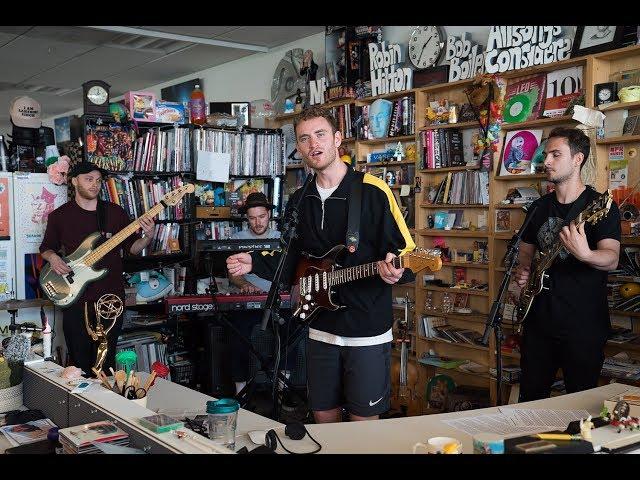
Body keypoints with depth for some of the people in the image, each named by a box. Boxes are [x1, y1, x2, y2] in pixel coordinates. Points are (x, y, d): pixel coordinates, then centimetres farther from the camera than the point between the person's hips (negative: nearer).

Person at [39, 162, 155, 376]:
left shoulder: (115, 212, 3)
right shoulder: (59, 215, 3)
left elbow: (132, 247, 5)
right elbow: (46, 247, 14)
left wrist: (147, 237, -16)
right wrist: (52, 257, -9)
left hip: (111, 296, 1)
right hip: (75, 298, 0)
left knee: (106, 360, 10)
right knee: (79, 361, 7)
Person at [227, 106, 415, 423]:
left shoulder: (372, 191, -10)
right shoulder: (299, 202, 8)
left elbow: (408, 253, -9)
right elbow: (290, 261, 14)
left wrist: (395, 270, -31)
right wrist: (254, 263, -2)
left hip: (367, 331, -5)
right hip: (321, 329, 5)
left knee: (364, 423, 7)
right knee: (324, 418, 16)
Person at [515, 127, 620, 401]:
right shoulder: (539, 208, 10)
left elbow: (612, 259, -19)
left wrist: (584, 255, -40)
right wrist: (523, 270, -2)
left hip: (584, 327, -5)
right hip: (539, 321, 5)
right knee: (530, 398, 14)